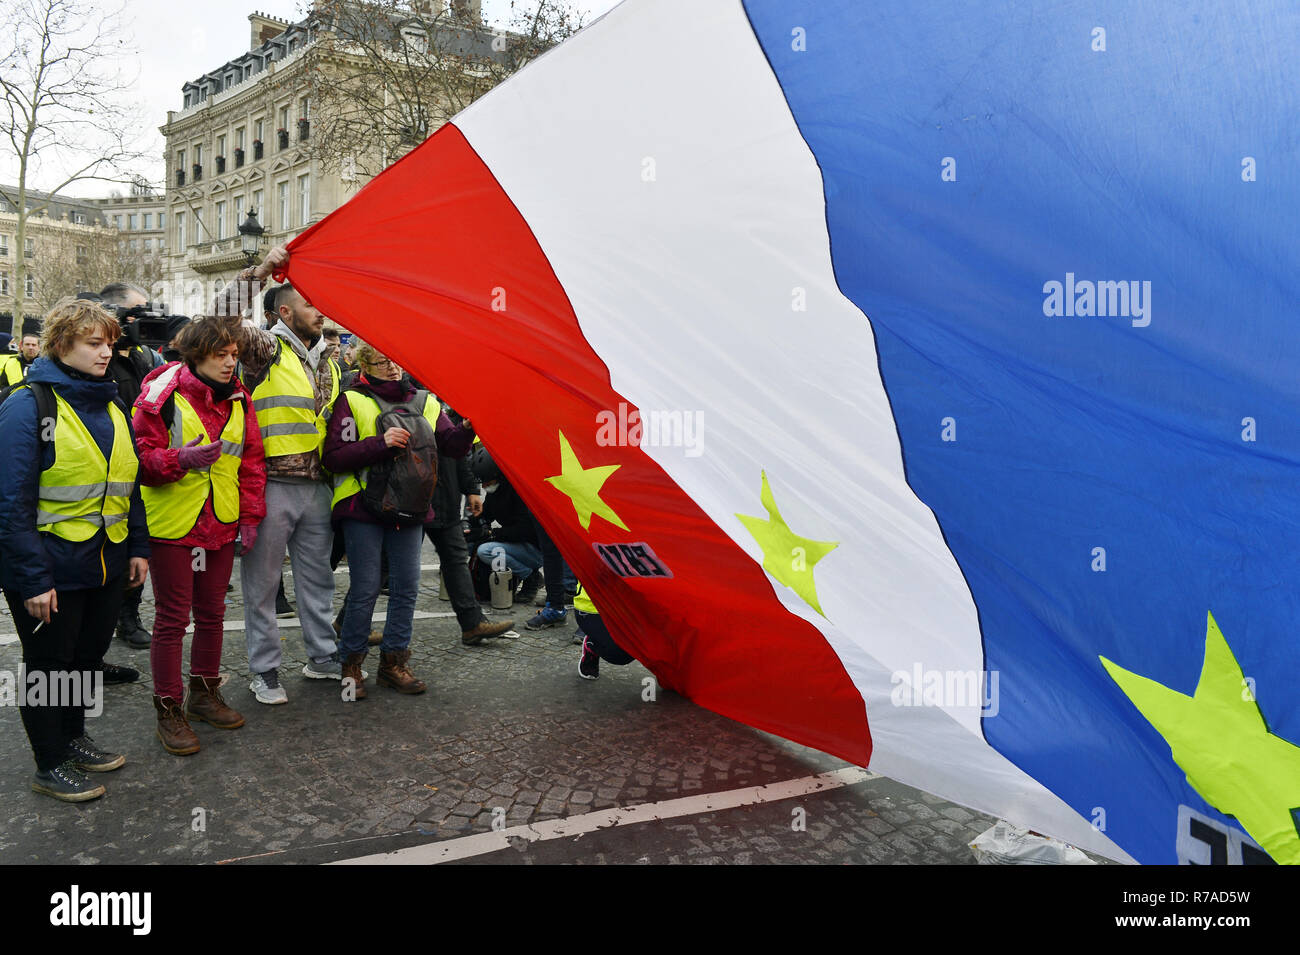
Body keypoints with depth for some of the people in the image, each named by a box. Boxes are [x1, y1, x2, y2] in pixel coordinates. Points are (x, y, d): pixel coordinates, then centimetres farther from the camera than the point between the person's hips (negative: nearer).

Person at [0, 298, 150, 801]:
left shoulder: (112, 407, 9)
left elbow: (129, 484, 15)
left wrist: (138, 547, 9)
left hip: (107, 564, 7)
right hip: (53, 568, -7)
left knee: (87, 656, 20)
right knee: (48, 665, 9)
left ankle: (73, 738, 40)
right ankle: (49, 765, 25)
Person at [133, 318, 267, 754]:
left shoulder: (238, 399, 6)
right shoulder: (162, 397, -9)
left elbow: (251, 460, 10)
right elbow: (141, 456, -11)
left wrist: (250, 515, 6)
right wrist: (182, 460, -29)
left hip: (221, 525, 5)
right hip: (172, 526, -5)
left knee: (212, 613, 15)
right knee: (172, 618, 1)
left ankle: (204, 693, 31)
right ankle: (169, 711, 12)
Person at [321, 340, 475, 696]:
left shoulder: (424, 402, 12)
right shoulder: (352, 401, -1)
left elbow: (452, 446, 5)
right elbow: (333, 457, -9)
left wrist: (467, 429, -17)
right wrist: (380, 443, -19)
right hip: (363, 507, -4)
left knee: (407, 586, 6)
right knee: (365, 588, -2)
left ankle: (393, 661, 19)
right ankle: (350, 663, 15)